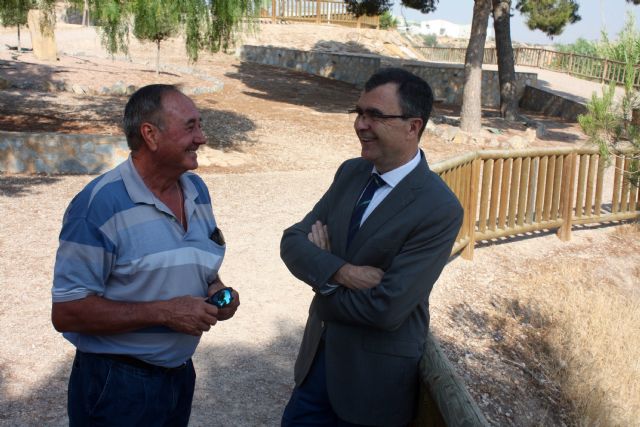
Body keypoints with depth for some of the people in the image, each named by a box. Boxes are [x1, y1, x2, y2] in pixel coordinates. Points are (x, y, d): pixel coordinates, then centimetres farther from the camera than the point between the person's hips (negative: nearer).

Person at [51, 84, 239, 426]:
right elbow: (66, 312, -21)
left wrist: (216, 290, -6)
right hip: (116, 385, -6)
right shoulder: (100, 204, -20)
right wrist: (164, 312, -24)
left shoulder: (197, 190, 2)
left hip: (181, 373, 7)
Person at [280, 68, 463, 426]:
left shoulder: (440, 209, -22)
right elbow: (293, 241, -3)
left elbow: (386, 310, -26)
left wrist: (323, 289, -10)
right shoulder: (351, 172, 0)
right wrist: (340, 271, -22)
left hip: (375, 376, -6)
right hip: (319, 355, 6)